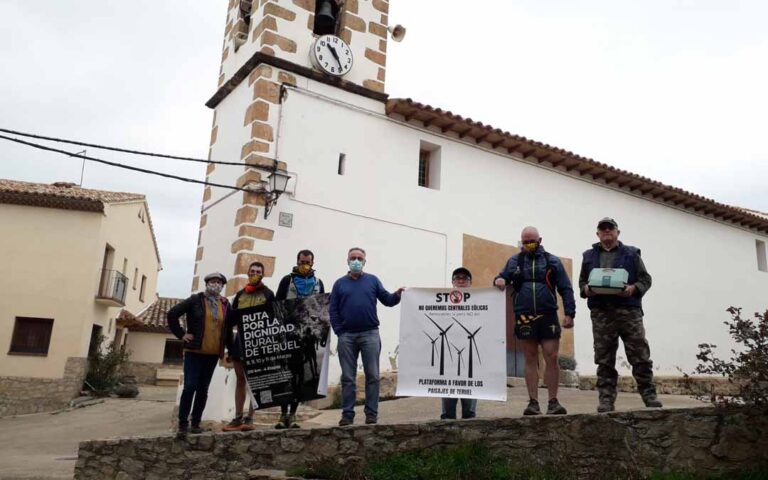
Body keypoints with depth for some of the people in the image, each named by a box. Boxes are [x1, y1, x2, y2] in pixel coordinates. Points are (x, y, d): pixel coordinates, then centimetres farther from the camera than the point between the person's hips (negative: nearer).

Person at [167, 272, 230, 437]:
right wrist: (181, 334, -5)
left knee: (203, 389, 9)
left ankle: (196, 423, 18)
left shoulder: (225, 304, 8)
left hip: (213, 354, 4)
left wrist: (227, 346, 10)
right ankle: (183, 423, 3)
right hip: (194, 351, -3)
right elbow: (172, 314, -3)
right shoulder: (196, 300, -2)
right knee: (190, 386, -7)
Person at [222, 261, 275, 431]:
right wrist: (229, 343, 7)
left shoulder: (268, 294, 3)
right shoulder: (240, 294, 15)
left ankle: (249, 419, 2)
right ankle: (237, 418, 12)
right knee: (240, 380, 7)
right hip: (240, 340, 4)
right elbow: (231, 319, 15)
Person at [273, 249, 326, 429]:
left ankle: (292, 414, 9)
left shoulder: (318, 283, 14)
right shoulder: (287, 280, 7)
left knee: (300, 373, 3)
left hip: (308, 334, 2)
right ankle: (283, 414, 5)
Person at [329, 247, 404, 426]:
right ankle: (347, 414, 11)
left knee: (372, 375, 0)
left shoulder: (373, 280, 10)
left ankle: (371, 413, 7)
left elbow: (387, 300, 4)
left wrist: (397, 295, -18)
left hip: (370, 334, 0)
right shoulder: (340, 283, 10)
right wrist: (338, 331, -5)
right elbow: (333, 310, 5)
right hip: (346, 336, 0)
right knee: (348, 377, 5)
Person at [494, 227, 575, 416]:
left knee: (551, 358, -3)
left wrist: (569, 313, -4)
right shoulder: (513, 261, 11)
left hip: (548, 317, -1)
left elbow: (566, 289, 6)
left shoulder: (552, 261, 8)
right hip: (524, 318, 1)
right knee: (530, 360, 5)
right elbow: (502, 279, 17)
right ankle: (533, 402, 9)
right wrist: (498, 281, -8)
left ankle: (553, 402, 7)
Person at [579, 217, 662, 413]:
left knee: (640, 356, -2)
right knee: (604, 360, 2)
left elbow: (646, 279, 9)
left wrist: (634, 289, -11)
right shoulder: (589, 256, 17)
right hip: (601, 313, 1)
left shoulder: (631, 254, 12)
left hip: (629, 310, -1)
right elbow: (581, 281, 18)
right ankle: (606, 400, 6)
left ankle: (648, 395, 10)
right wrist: (586, 289, -5)